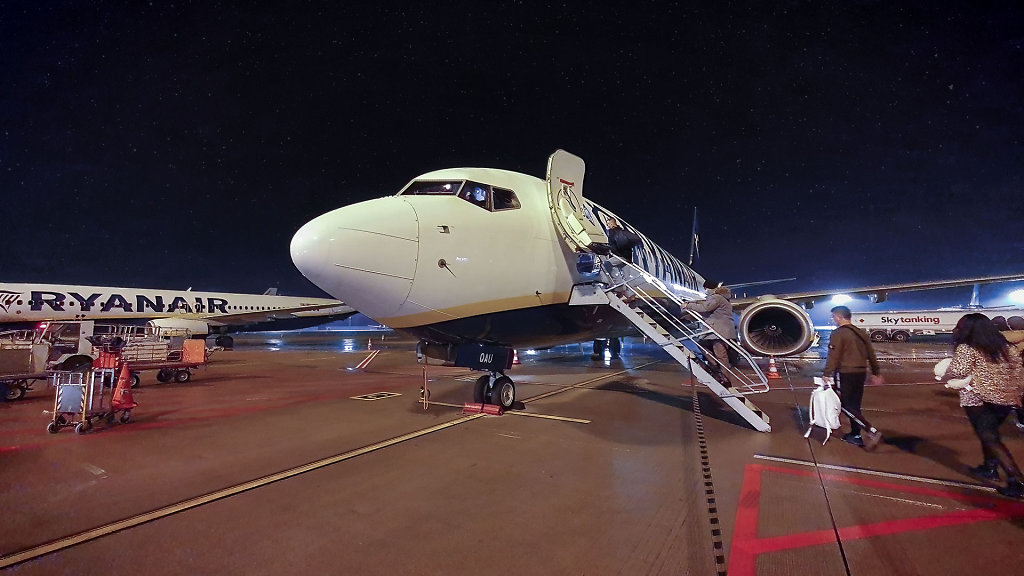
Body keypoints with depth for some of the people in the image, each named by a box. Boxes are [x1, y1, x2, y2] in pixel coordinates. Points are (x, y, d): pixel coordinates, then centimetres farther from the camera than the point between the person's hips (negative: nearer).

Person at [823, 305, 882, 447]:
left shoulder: (838, 333, -11)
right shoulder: (861, 333, 13)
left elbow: (833, 356, -17)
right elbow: (871, 354, 17)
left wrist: (827, 374, -15)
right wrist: (875, 373, 24)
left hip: (847, 373, -8)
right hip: (861, 372, 8)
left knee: (849, 405, -1)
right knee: (855, 404, 15)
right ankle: (854, 434, 22)